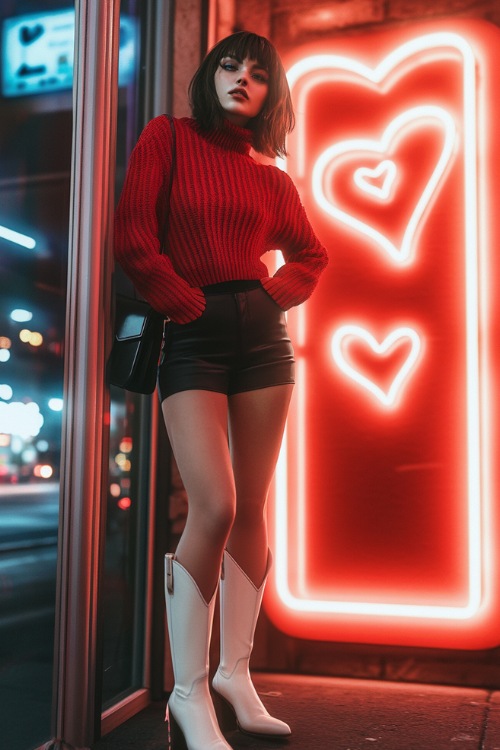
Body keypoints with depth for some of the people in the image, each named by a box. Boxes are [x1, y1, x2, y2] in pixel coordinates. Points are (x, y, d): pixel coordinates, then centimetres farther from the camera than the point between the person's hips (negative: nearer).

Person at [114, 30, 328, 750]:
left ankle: (235, 670, 19)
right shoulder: (168, 137, 5)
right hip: (194, 336, -4)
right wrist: (185, 304, -5)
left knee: (252, 508, 4)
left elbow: (311, 252, 25)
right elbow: (132, 236, -5)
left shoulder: (271, 178, 14)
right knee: (215, 507, -15)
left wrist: (276, 295, 8)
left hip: (262, 335, 4)